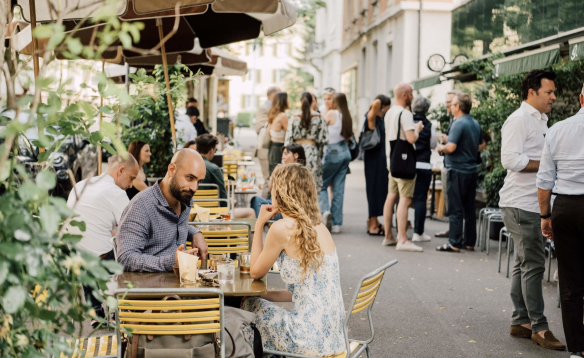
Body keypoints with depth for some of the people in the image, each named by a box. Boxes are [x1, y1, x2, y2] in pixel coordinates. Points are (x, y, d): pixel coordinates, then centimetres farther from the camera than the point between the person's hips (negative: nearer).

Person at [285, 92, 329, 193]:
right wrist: (319, 152, 14)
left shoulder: (294, 118, 0)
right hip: (312, 150, -1)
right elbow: (324, 139, -2)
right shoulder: (319, 118, -1)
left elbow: (288, 139, -1)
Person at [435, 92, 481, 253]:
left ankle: (454, 243, -3)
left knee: (455, 209, -4)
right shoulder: (476, 124, 10)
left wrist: (441, 148, -4)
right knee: (469, 209, 12)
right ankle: (469, 241, 17)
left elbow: (451, 147, -23)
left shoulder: (458, 124, -16)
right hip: (472, 170, 8)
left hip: (458, 171, -8)